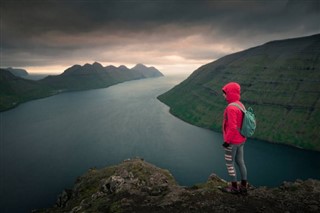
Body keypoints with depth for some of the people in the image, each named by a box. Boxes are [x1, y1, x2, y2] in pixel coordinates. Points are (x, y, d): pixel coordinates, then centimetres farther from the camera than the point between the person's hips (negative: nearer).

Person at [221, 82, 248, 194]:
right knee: (240, 162, 17)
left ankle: (234, 187, 19)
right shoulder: (241, 105, 4)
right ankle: (244, 186, 27)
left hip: (232, 141, -8)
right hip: (241, 140, 9)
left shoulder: (231, 107, -23)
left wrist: (227, 140, -18)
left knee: (229, 163, 7)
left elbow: (232, 127, -26)